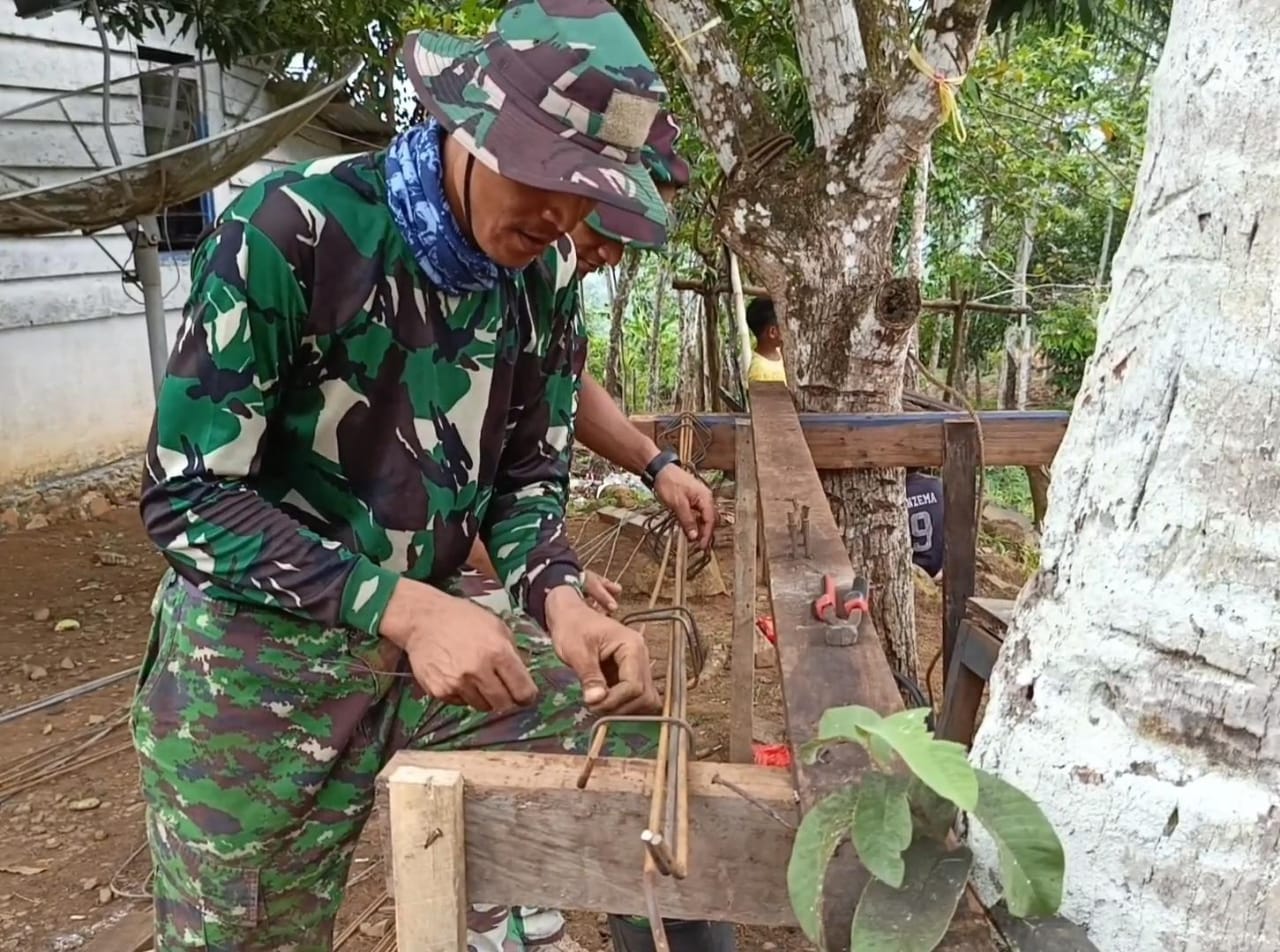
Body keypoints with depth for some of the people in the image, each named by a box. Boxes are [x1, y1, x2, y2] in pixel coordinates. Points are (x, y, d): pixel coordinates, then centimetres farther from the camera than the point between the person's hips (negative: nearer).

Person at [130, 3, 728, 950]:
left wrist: (560, 601, -17)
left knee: (630, 757, 1)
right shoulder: (292, 229, -22)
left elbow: (530, 472, 4)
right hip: (257, 656, -4)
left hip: (427, 625, 5)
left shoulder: (545, 269, -4)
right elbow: (189, 497, -21)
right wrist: (401, 608, -31)